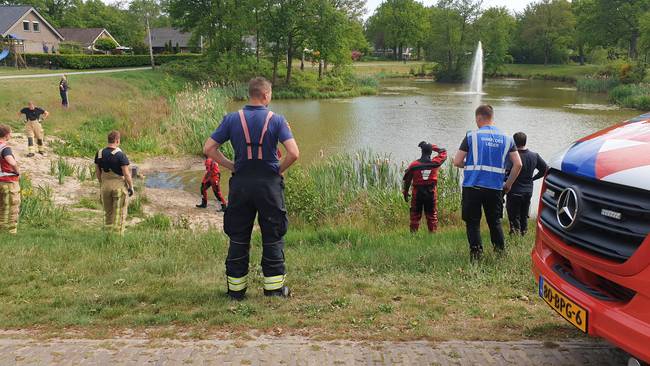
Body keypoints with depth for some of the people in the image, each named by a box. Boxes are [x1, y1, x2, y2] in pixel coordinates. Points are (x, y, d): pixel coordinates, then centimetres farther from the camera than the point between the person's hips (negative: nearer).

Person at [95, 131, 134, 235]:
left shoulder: (100, 153, 1)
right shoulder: (120, 154, -17)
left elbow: (98, 171, 9)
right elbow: (126, 174, -17)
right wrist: (131, 187, -6)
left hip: (105, 186, 5)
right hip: (120, 186, -5)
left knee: (108, 212, 18)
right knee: (119, 214, 3)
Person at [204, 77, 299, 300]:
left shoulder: (232, 119, 0)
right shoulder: (276, 120, -6)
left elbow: (208, 149, -3)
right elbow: (294, 153, -16)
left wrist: (231, 166, 5)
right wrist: (280, 170, 0)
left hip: (240, 183, 2)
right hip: (269, 183, -2)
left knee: (238, 237, 12)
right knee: (273, 237, 11)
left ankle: (236, 289, 20)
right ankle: (274, 288, 17)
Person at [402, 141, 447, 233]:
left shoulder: (414, 165, -7)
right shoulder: (435, 163, -7)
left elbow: (407, 180, 0)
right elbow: (443, 152, 11)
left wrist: (405, 193, 11)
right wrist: (432, 146, 11)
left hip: (417, 194, 0)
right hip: (431, 193, 0)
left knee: (415, 216, 8)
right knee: (432, 216, 10)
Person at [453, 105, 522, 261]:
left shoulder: (471, 136, -2)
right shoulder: (506, 138, 8)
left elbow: (457, 162, -4)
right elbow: (518, 164, 4)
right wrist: (508, 184, 14)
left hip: (472, 186, -3)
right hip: (495, 188, 3)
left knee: (472, 222, 7)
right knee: (495, 222, 16)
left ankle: (476, 252, 2)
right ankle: (501, 252, 16)